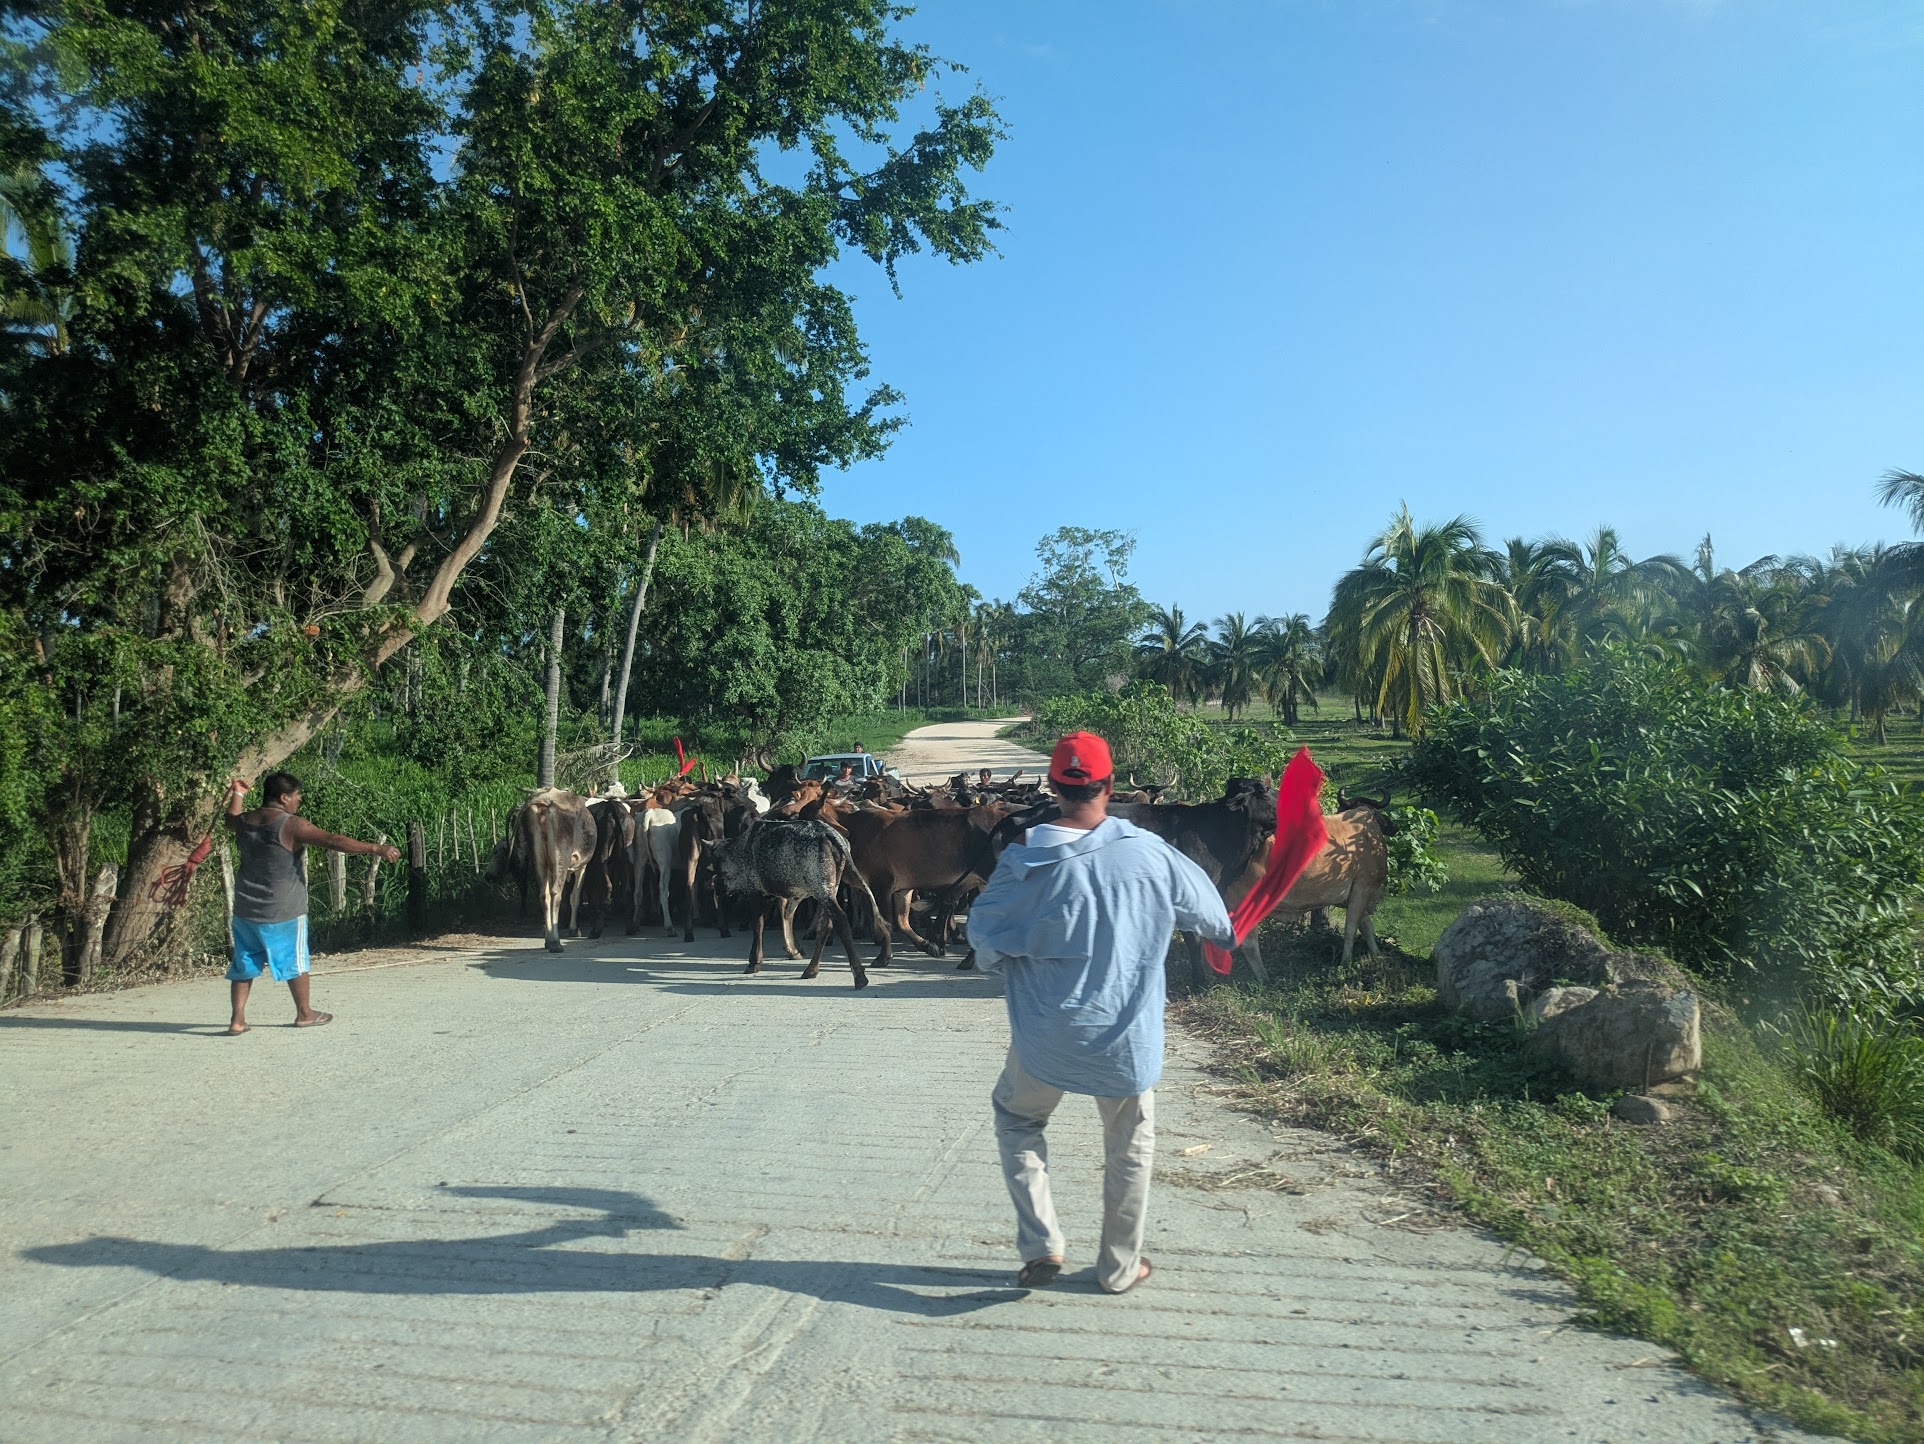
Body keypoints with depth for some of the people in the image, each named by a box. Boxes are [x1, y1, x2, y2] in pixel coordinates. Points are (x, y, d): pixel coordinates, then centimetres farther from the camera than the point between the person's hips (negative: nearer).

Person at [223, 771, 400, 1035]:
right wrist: (375, 849, -25)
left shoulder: (245, 822, 3)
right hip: (283, 912, -5)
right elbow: (333, 840, -25)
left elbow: (232, 818, 30)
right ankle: (304, 1013, 23)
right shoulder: (291, 825, -17)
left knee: (244, 964, 12)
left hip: (246, 910, 6)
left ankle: (237, 1020, 9)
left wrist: (238, 794, 47)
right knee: (294, 962, 11)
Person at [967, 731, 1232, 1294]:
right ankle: (1120, 1267, 31)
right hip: (1128, 1035, 1)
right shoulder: (1150, 852, -10)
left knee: (1017, 1119, 24)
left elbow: (983, 935, -3)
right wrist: (1226, 933, 29)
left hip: (1046, 1035, -1)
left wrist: (1004, 962, 19)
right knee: (1130, 1146, 20)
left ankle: (1040, 1243, 15)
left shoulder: (1024, 862, -14)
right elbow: (1208, 911, 7)